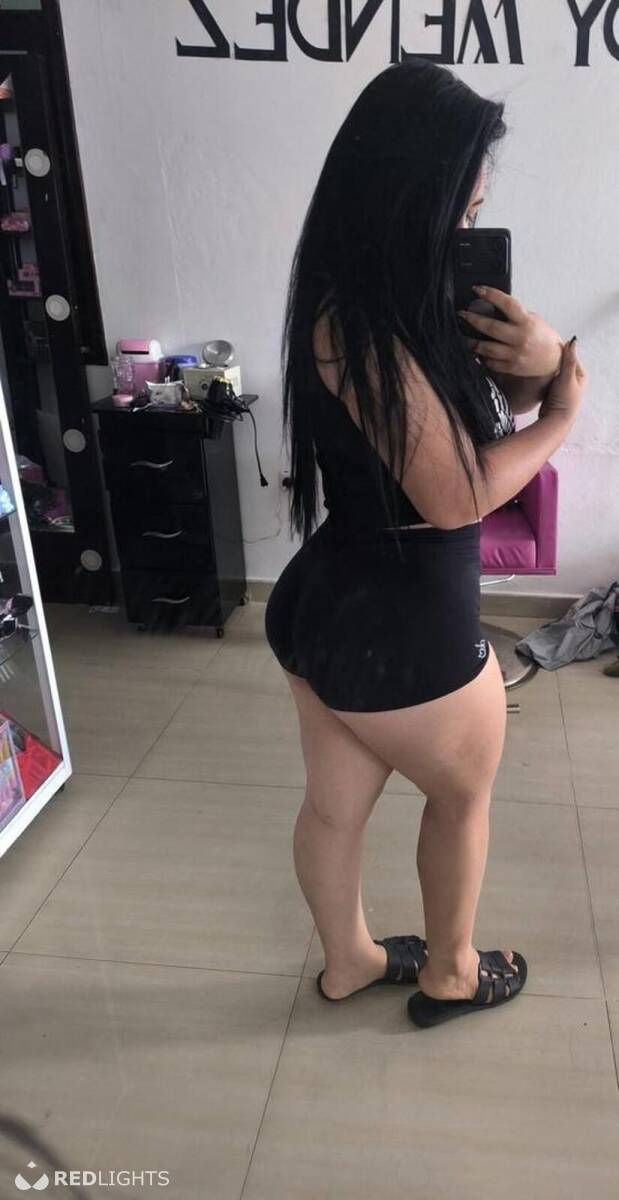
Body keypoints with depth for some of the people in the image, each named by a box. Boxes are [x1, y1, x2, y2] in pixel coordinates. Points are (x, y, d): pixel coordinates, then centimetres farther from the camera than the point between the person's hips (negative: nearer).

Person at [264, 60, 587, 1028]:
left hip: (328, 605, 8)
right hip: (399, 627, -8)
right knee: (464, 791, 18)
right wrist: (563, 407, -8)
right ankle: (452, 975, 42)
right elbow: (459, 496, -24)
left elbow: (469, 401, 11)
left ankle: (348, 961, 48)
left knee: (336, 803, 23)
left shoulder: (369, 309, 4)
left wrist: (539, 362, -12)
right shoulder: (364, 328, -25)